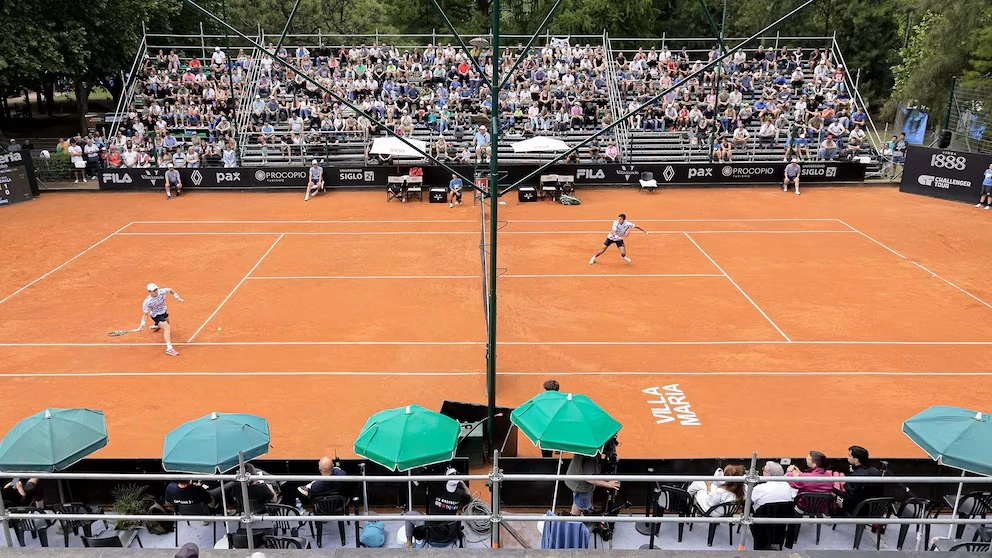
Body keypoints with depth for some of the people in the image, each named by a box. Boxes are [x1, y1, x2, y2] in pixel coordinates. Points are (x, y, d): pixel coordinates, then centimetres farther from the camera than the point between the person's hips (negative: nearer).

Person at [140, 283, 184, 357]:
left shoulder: (162, 292, -25)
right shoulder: (147, 302, -32)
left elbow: (171, 290, -3)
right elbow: (145, 314, -20)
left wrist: (178, 298, -6)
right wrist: (142, 325, -29)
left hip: (164, 311, 7)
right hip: (156, 316, -7)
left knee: (166, 325, 36)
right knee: (167, 328, -28)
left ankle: (155, 326, 72)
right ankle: (169, 349, -31)